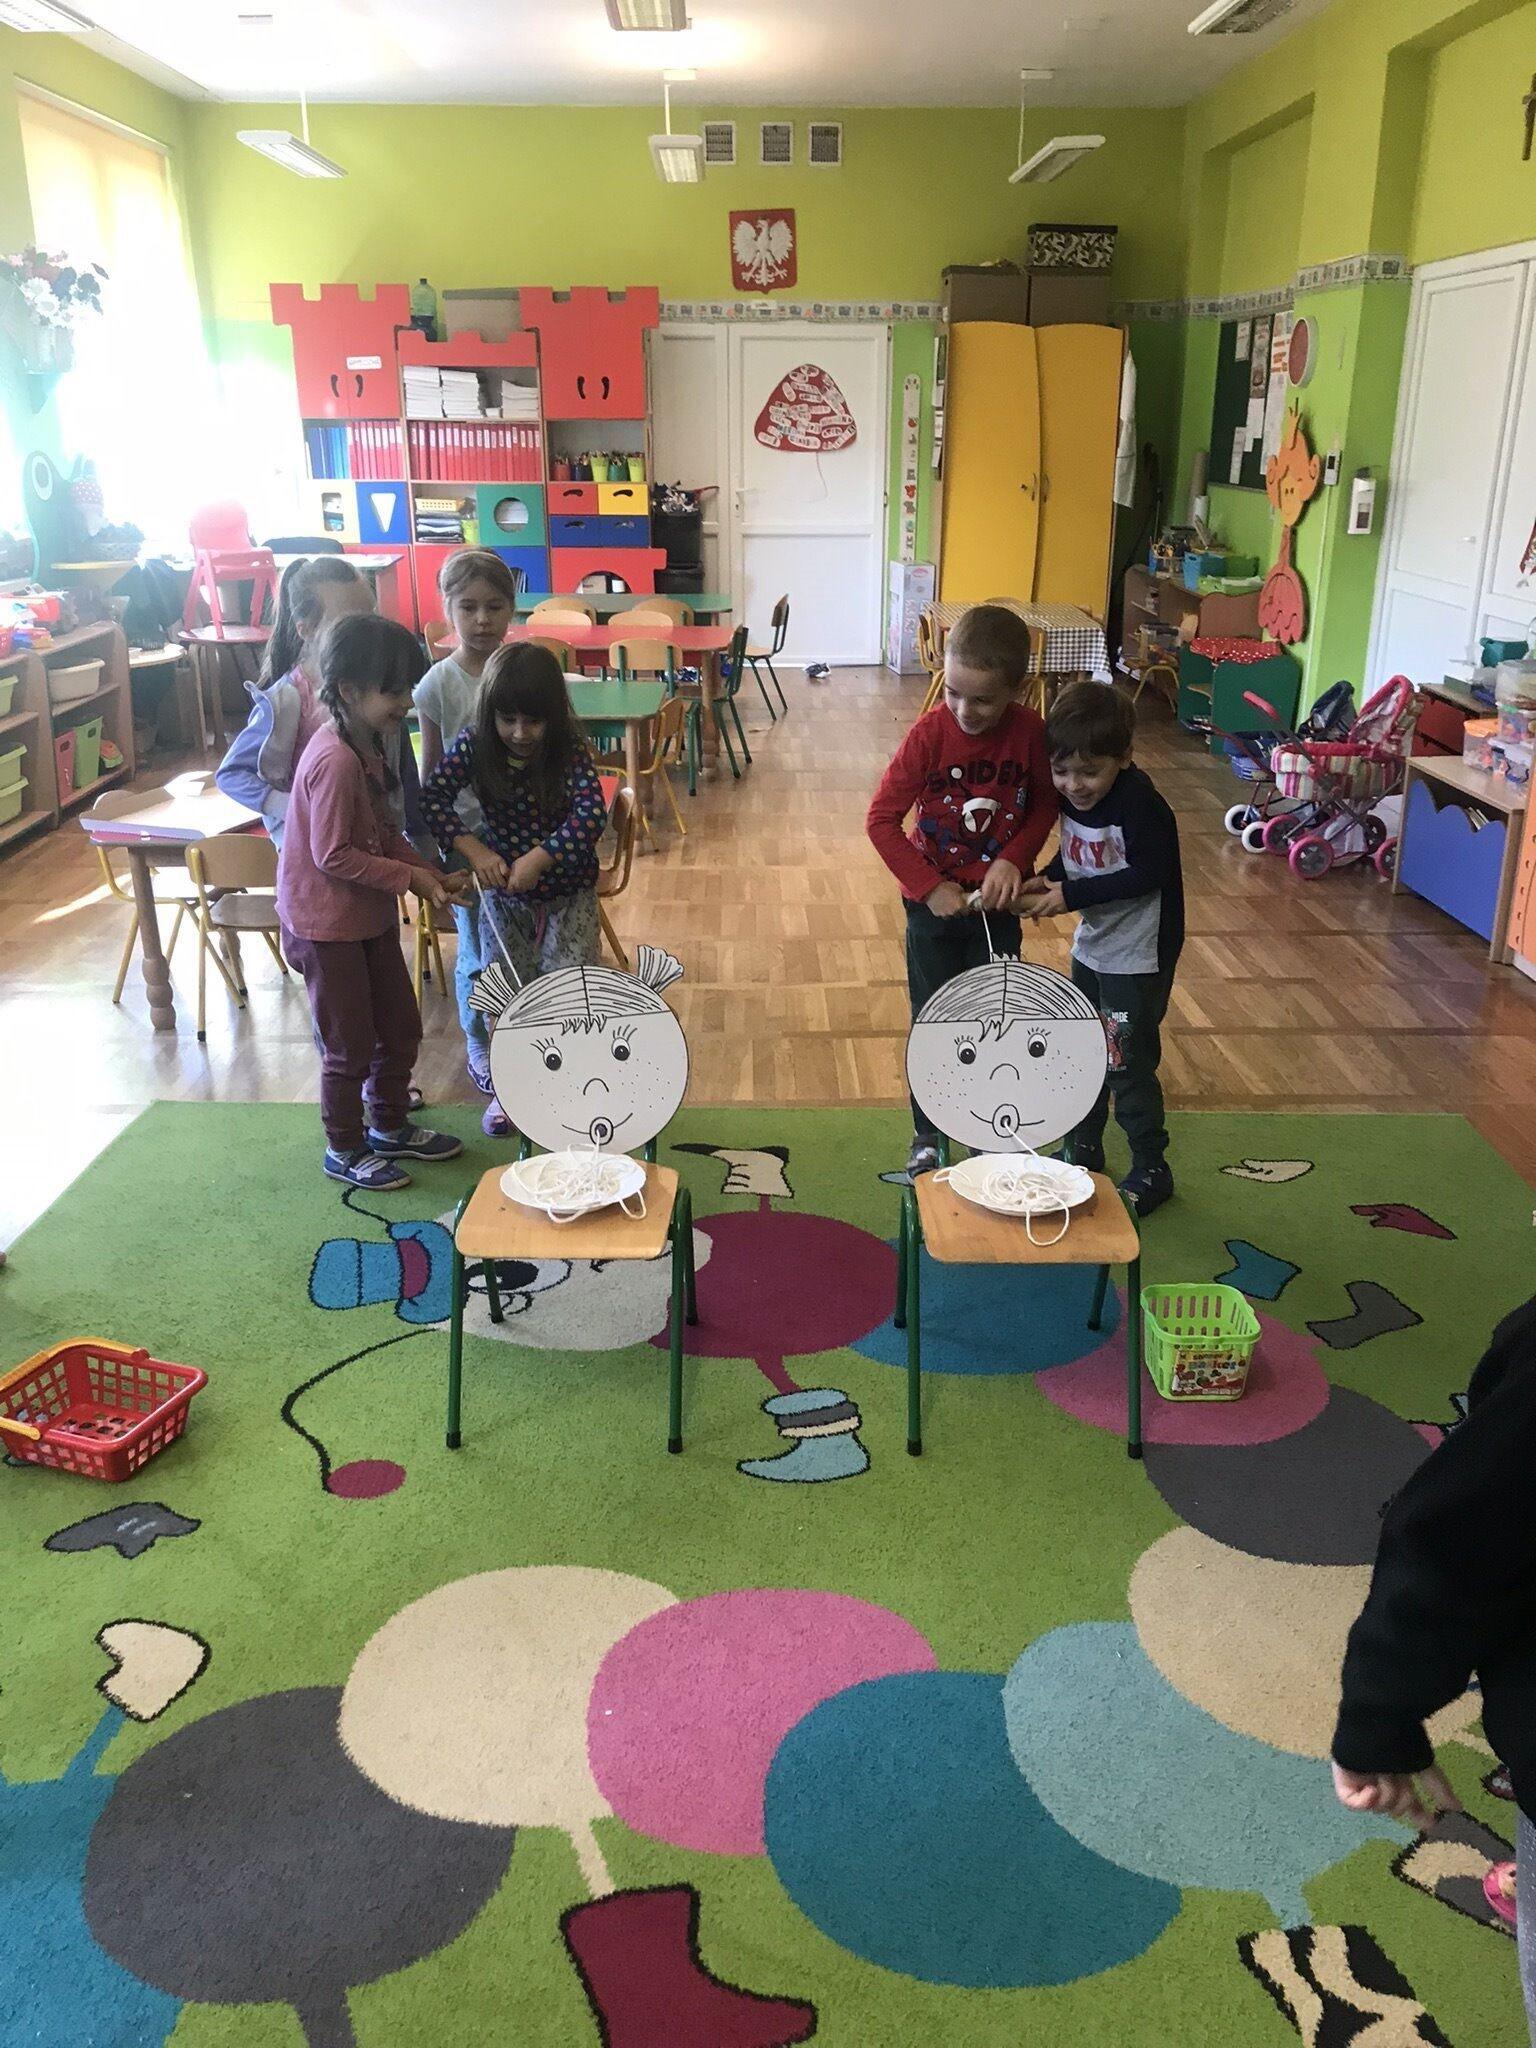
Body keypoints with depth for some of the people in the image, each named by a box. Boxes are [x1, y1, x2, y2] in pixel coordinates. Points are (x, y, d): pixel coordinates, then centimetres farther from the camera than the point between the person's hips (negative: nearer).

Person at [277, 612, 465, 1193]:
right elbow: (334, 855, -25)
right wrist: (409, 877, -19)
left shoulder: (369, 744, 3)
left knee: (400, 1028, 18)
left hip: (370, 915, 9)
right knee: (350, 1046, 5)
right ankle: (345, 1150, 24)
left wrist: (421, 868, -2)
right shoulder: (336, 761, -27)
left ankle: (390, 1127, 37)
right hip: (327, 923, -9)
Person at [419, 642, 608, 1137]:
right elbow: (431, 797, -17)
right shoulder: (475, 745, -13)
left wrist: (540, 857, -36)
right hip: (502, 892, 2)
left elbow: (593, 813, -28)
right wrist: (472, 849, -29)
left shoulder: (569, 750, -17)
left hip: (567, 890, -2)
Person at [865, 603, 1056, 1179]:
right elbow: (881, 819, -15)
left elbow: (1045, 806, 2)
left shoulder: (1030, 732, -14)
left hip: (997, 901, 2)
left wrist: (1014, 857, -15)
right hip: (934, 902, -2)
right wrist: (930, 888, -17)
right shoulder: (929, 733, -19)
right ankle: (927, 1137, 25)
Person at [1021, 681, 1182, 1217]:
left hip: (1137, 956, -8)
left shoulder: (1140, 803, -25)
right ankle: (1083, 1152, 37)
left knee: (1128, 1064, 0)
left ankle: (1151, 1172, 17)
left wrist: (1072, 896, -25)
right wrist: (1046, 880, -9)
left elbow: (1148, 874, -26)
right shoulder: (1073, 798, -2)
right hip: (1091, 945, 8)